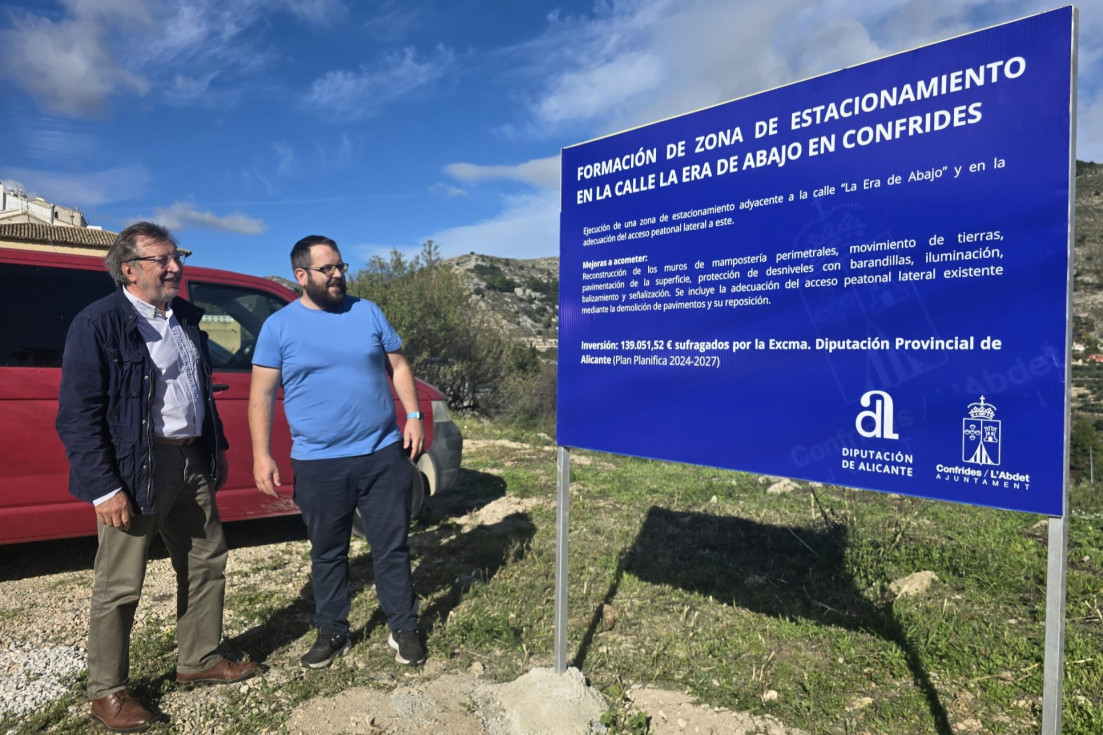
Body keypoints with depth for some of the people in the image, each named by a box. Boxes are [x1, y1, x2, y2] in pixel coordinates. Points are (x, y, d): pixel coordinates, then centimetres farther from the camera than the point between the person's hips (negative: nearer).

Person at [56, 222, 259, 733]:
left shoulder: (185, 317, 11)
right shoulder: (99, 323, -11)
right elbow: (77, 414, -14)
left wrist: (215, 451, 19)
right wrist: (104, 488, -19)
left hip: (192, 462, 7)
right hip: (137, 470, -7)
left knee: (207, 563, 16)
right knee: (119, 586, 4)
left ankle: (199, 661, 34)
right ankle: (107, 692, 23)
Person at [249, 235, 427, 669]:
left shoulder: (368, 313, 6)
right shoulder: (279, 326, 0)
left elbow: (398, 367, 9)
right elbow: (262, 393, -1)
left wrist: (413, 415, -3)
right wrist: (261, 455, -7)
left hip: (383, 456, 1)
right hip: (318, 464, -1)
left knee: (392, 547, 8)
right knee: (327, 553, 14)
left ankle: (404, 628, 23)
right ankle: (332, 632, 31)